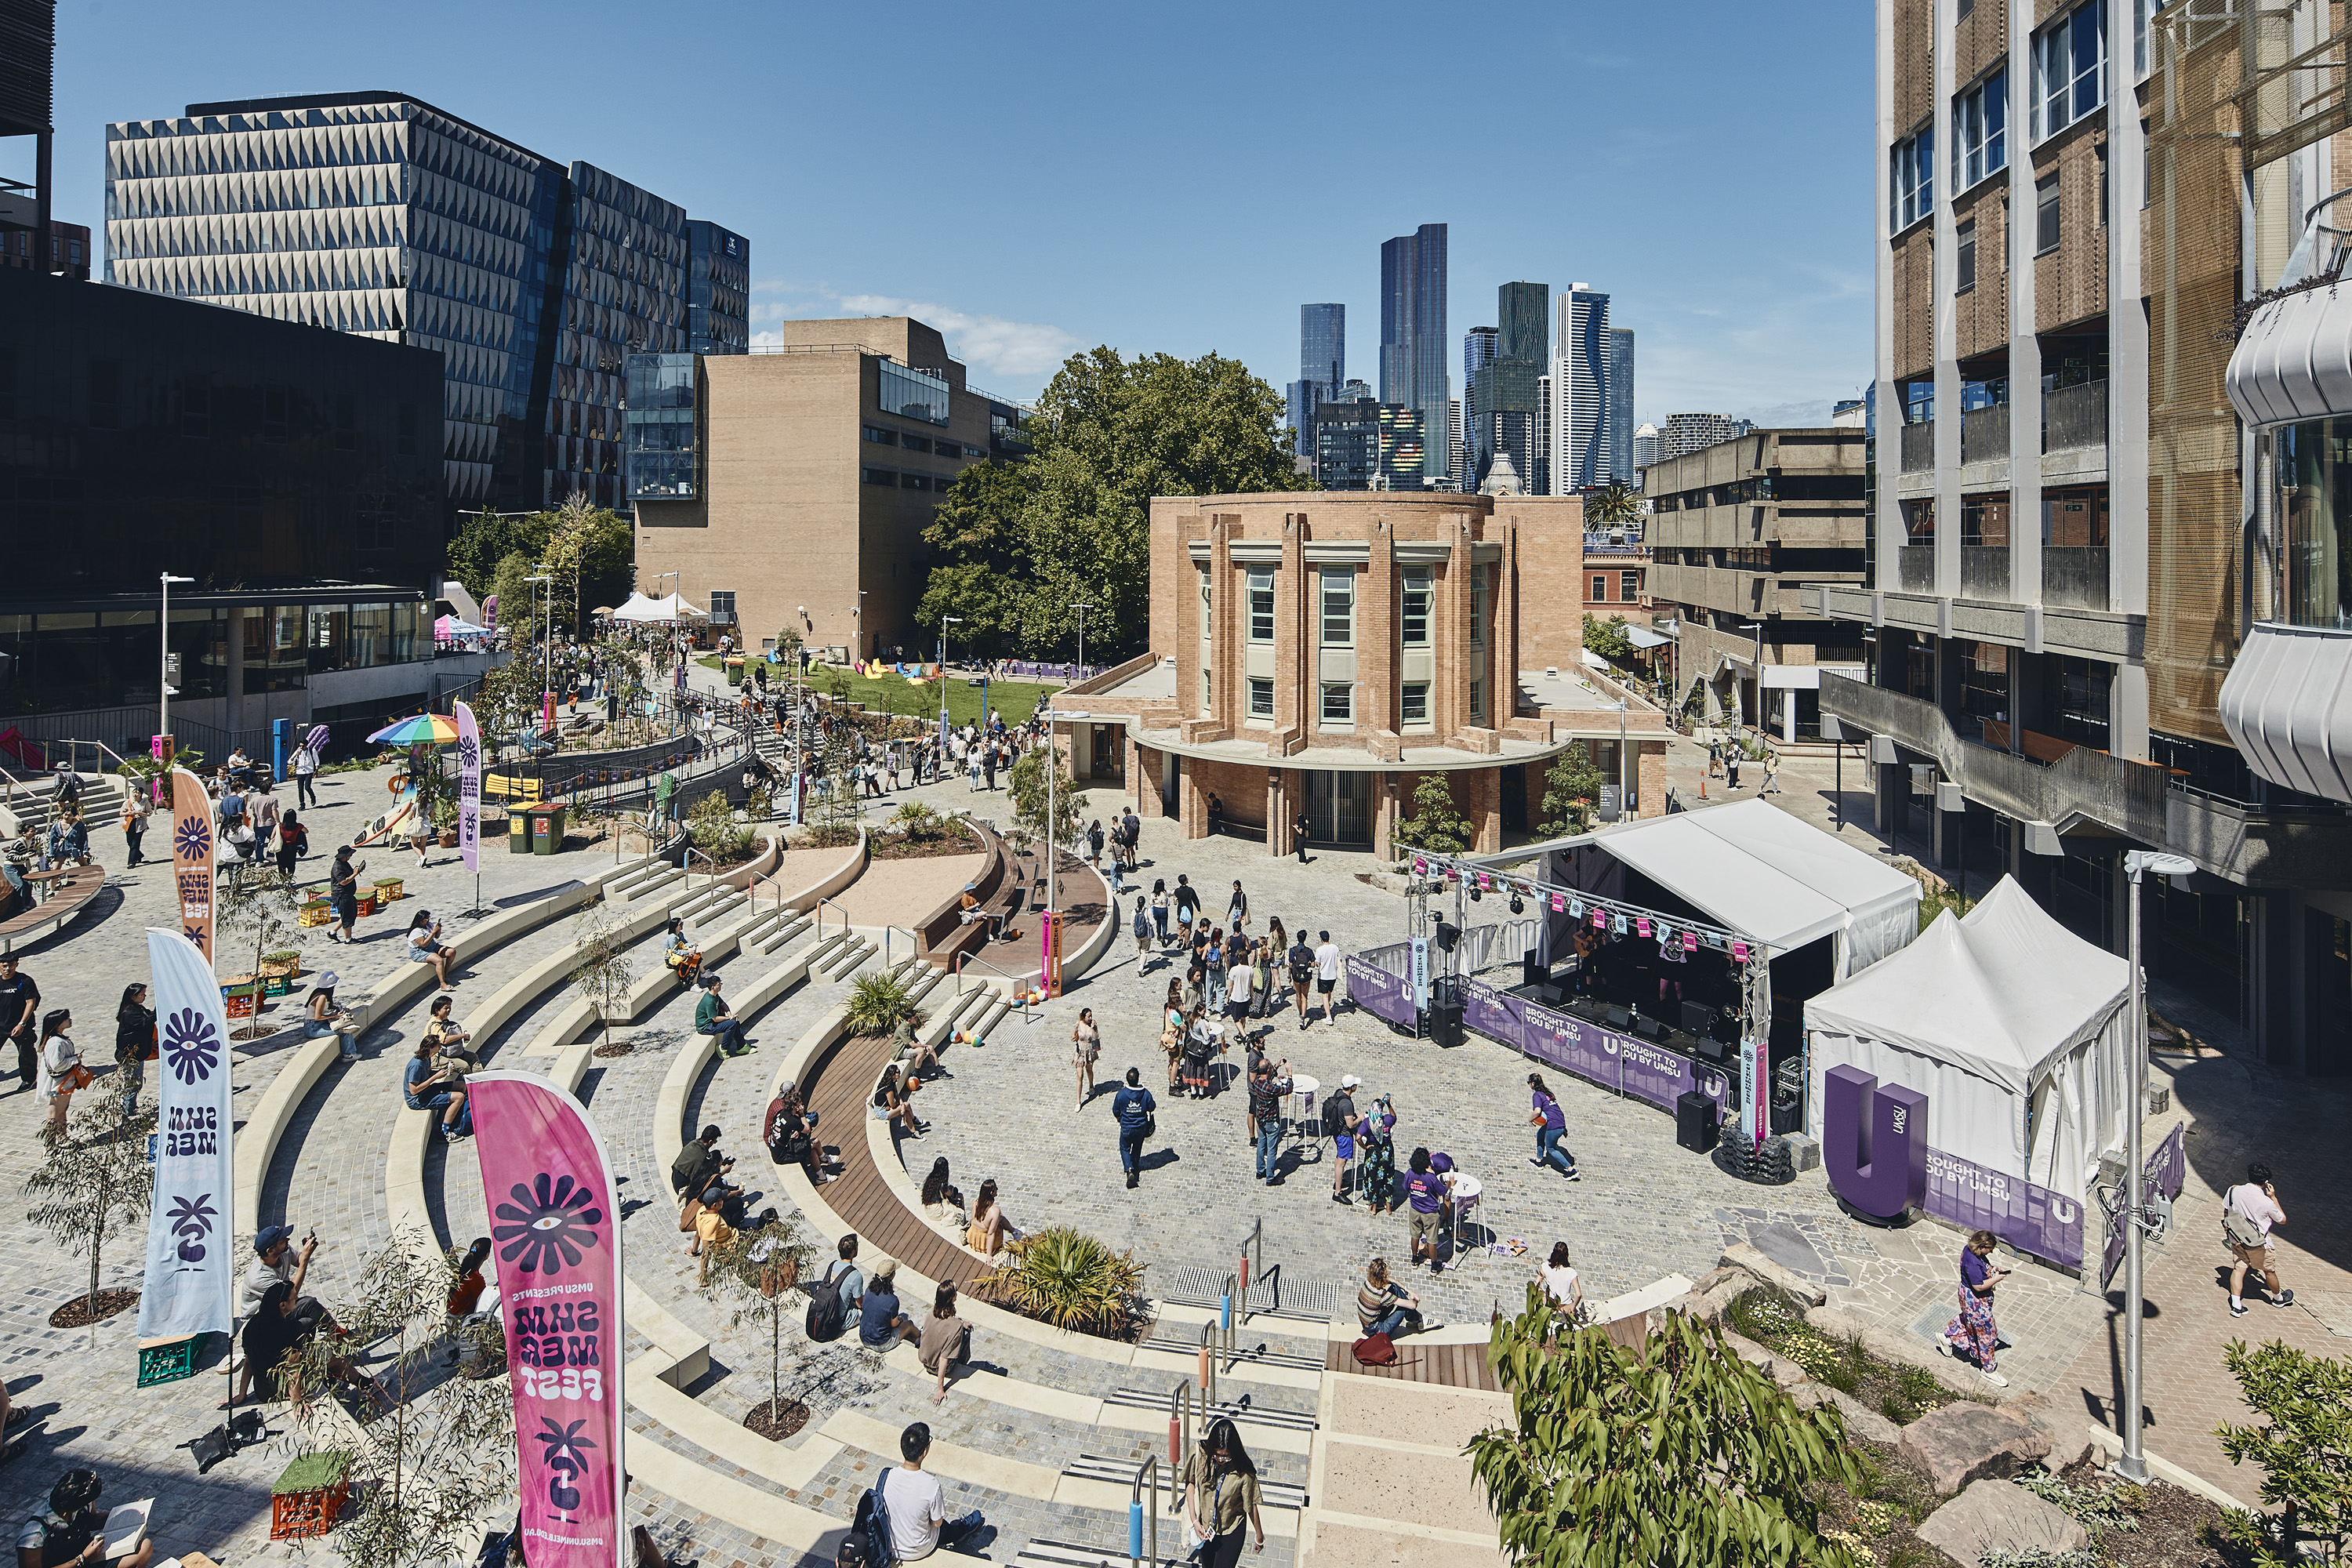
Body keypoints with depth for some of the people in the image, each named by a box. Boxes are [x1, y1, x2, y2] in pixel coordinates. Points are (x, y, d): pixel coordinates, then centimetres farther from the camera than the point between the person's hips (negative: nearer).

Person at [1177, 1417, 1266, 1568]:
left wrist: (1260, 1537, -2)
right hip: (1205, 1527, 3)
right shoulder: (1201, 1455, -21)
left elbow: (1251, 1507, -15)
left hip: (1232, 1533, -3)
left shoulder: (1244, 1472, -27)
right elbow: (1190, 1483, -3)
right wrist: (1194, 1520, -7)